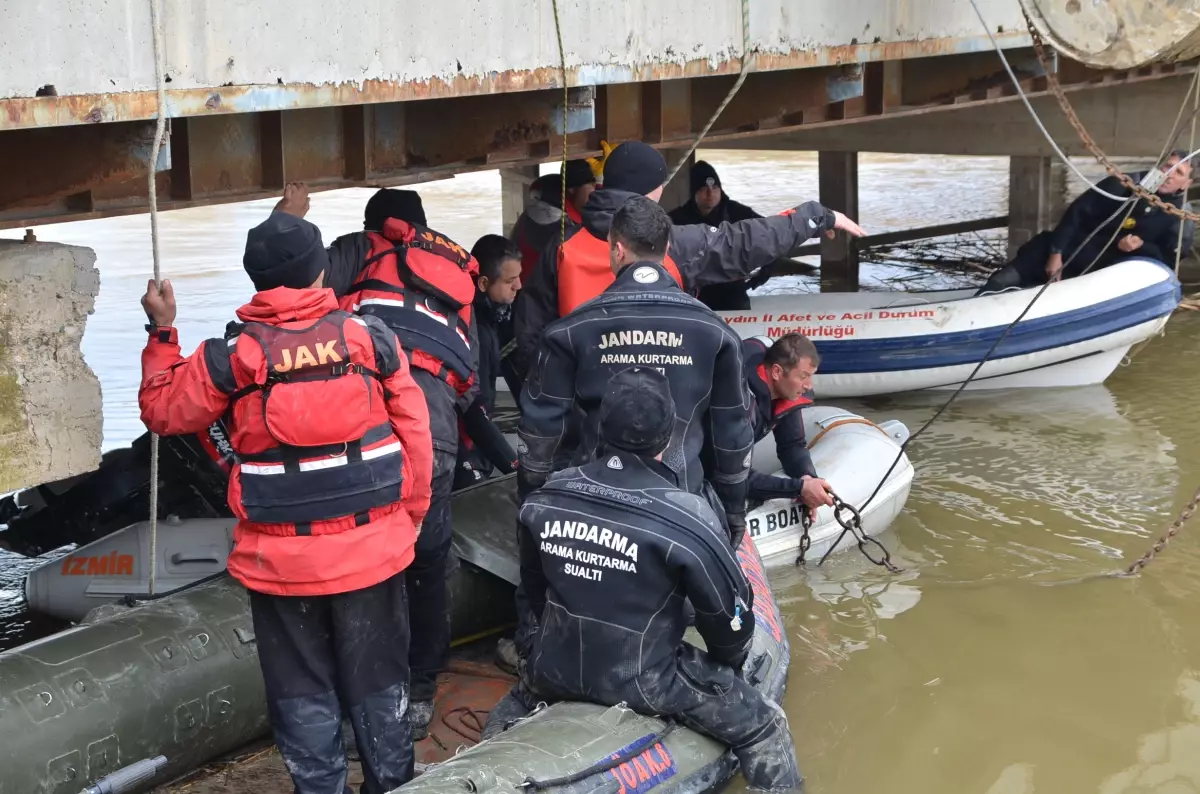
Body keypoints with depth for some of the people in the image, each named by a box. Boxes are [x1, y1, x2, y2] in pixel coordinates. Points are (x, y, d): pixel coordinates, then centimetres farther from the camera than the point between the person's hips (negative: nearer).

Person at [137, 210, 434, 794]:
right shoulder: (370, 335, -6)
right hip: (372, 548, 1)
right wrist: (411, 515, 9)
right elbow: (414, 432, -3)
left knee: (303, 693, 13)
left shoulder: (230, 356, -9)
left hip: (281, 560, -1)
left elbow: (163, 412, 5)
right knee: (378, 682, 17)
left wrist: (161, 332, 14)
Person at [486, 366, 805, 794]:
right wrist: (730, 664, 11)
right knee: (765, 728, 10)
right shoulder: (687, 519, -23)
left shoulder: (541, 501, -8)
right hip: (646, 685, -5)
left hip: (554, 672, 5)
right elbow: (729, 613, -12)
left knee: (514, 705, 38)